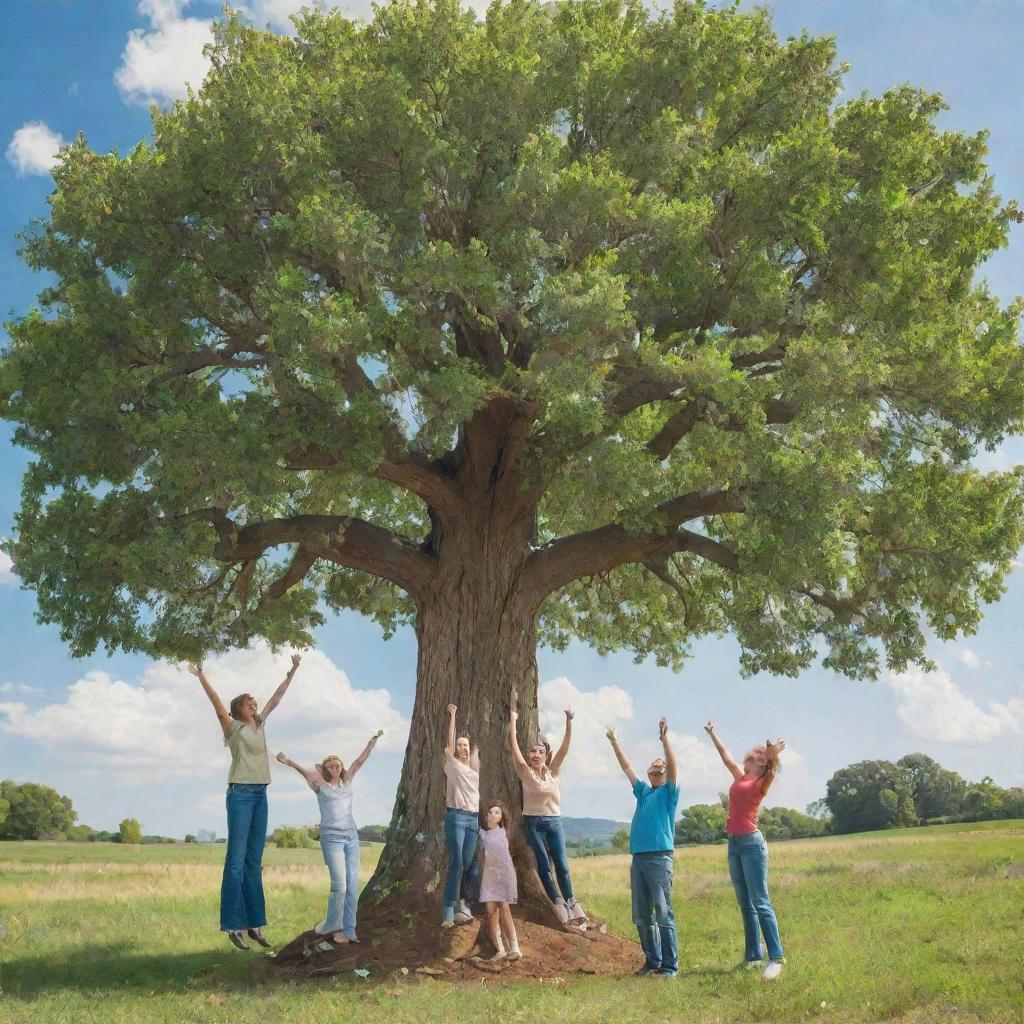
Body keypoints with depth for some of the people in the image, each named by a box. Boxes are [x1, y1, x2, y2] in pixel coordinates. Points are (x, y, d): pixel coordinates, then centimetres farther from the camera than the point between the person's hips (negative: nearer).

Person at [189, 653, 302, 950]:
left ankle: (254, 924, 11)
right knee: (236, 861, -7)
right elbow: (217, 703, -17)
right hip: (240, 793, -7)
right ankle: (233, 926, -5)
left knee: (254, 862, 8)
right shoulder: (233, 727, -2)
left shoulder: (260, 725, 14)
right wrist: (202, 678, -30)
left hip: (260, 795, 7)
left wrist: (292, 671, 22)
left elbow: (277, 697, 20)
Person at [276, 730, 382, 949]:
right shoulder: (320, 786, 4)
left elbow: (360, 760, 11)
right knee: (340, 885, -13)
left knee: (352, 886, 2)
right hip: (332, 838, -5)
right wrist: (289, 762, -24)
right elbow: (306, 772, -11)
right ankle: (330, 927, 3)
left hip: (351, 837, 5)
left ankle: (348, 931, 8)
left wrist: (373, 741, 6)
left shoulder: (346, 783, 14)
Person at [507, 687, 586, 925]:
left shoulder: (552, 772, 4)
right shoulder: (526, 773, -3)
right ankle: (558, 904, -2)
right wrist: (513, 723, -17)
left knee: (562, 865, -2)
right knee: (544, 865, -7)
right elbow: (514, 749, -12)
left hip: (554, 822, 2)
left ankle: (571, 903, 5)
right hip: (533, 822, -2)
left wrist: (569, 723, -16)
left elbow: (564, 749, -5)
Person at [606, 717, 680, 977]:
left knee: (663, 915, -6)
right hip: (638, 858, 7)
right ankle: (652, 961, 19)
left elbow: (673, 767, -12)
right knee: (641, 917, 9)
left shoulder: (668, 792, 3)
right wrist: (614, 743, 22)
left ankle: (670, 966, -2)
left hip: (659, 858, -7)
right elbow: (627, 767, 24)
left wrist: (665, 740, -22)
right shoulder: (643, 791, 19)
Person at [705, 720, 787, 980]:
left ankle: (776, 957, -11)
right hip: (734, 843, 8)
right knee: (745, 905, 9)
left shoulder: (762, 782, -3)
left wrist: (774, 758, -43)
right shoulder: (740, 777, 16)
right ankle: (753, 956, 14)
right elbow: (726, 756, 30)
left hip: (751, 842, -8)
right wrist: (712, 734, 40)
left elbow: (771, 774, -25)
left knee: (760, 902, -11)